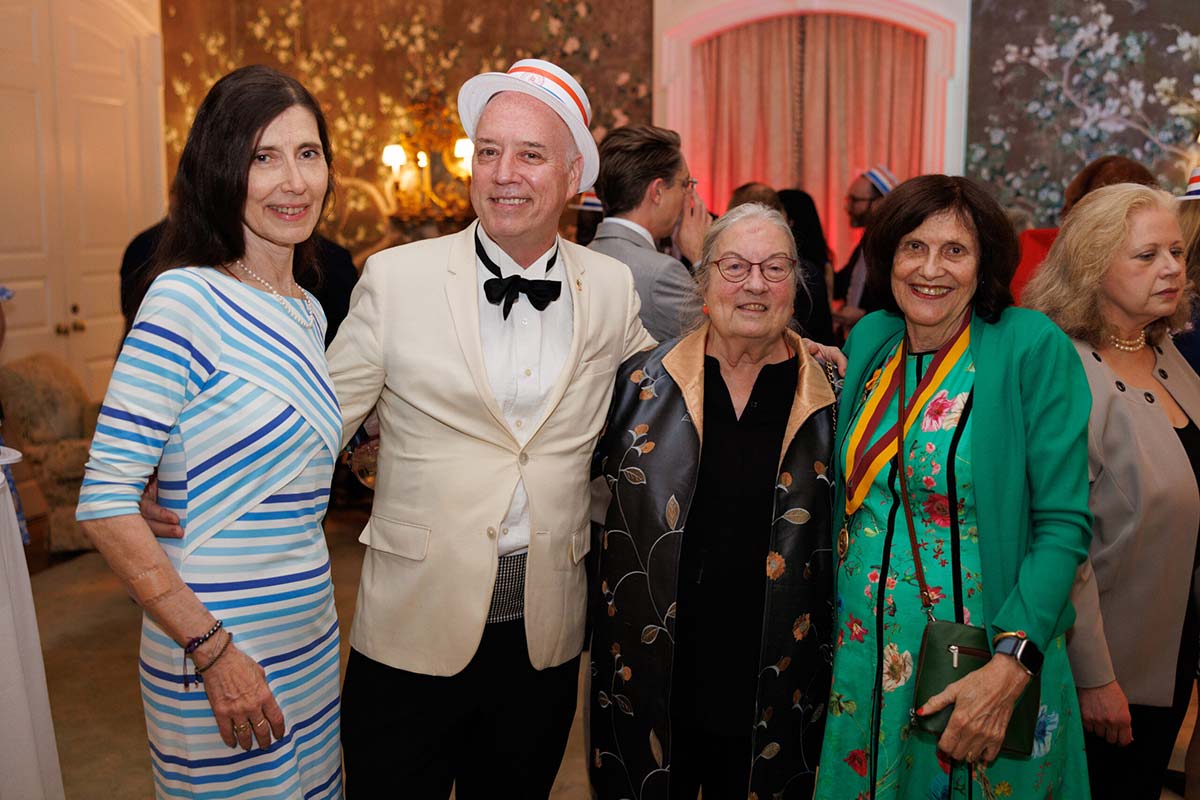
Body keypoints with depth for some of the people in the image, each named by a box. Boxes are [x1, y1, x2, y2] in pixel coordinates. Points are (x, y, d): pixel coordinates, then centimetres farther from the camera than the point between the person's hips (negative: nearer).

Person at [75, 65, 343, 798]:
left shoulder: (308, 312, 7)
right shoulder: (185, 299, -16)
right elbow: (104, 500, -18)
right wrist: (212, 650, -18)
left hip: (311, 637, 7)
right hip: (216, 646, -7)